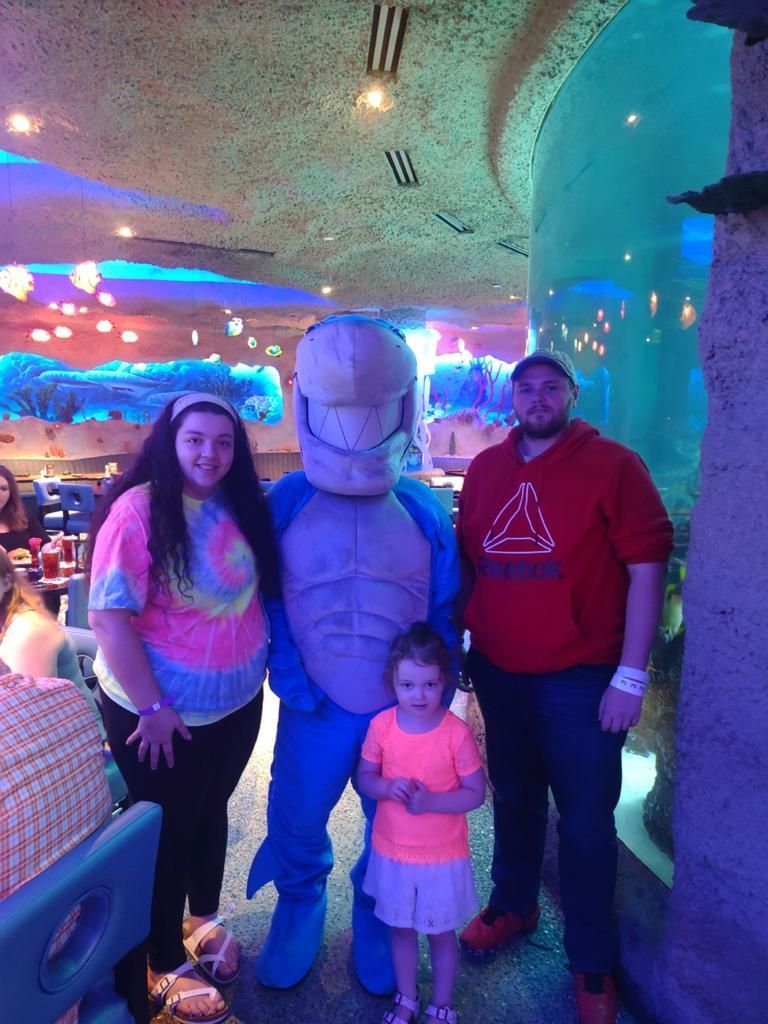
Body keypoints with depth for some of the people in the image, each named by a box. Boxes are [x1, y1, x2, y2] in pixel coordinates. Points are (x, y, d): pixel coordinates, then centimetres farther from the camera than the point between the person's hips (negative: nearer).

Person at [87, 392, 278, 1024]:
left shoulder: (242, 508, -3)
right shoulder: (138, 508, -22)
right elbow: (108, 616, -23)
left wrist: (262, 664, 7)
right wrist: (152, 706, -19)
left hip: (237, 703, 6)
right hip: (160, 714, -5)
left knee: (212, 812, 24)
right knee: (167, 829, 14)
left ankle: (205, 919, 51)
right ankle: (166, 966, 38)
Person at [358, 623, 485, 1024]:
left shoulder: (456, 732, -22)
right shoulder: (381, 725, -14)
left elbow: (475, 793, -13)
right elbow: (363, 777, -3)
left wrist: (431, 801, -28)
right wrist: (387, 787, -24)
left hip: (442, 856, -2)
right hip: (392, 851, 3)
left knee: (440, 932, 18)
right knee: (401, 929, 22)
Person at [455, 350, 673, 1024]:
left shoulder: (613, 465, -10)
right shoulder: (485, 470, 4)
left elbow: (647, 569, -12)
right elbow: (466, 562, 11)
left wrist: (631, 676, -14)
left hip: (580, 679, -4)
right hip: (497, 673, 4)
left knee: (586, 823, 9)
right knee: (513, 797, 22)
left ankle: (592, 962, 31)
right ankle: (513, 904, 46)